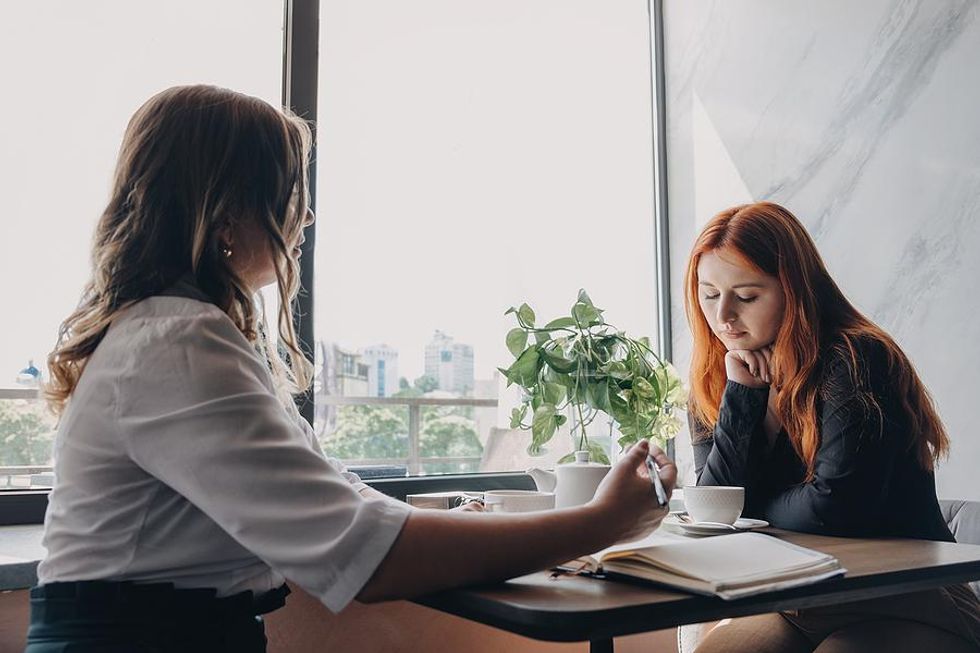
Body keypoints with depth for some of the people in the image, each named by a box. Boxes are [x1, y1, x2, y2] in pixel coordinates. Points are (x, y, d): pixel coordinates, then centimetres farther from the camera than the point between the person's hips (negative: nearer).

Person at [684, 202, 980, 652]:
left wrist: (749, 509, -5)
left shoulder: (857, 360, -16)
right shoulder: (715, 382, 1)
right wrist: (742, 395, -15)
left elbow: (834, 509, -23)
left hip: (908, 609, -5)